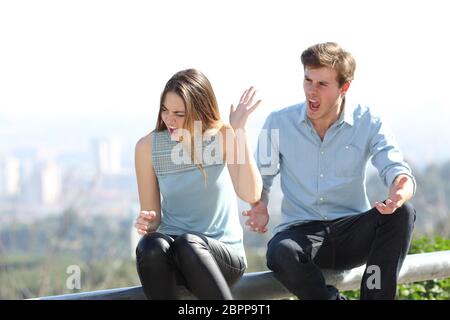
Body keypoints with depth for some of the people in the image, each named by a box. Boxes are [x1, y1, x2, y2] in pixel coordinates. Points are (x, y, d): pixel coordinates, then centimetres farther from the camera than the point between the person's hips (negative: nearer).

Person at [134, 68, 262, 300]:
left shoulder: (223, 137, -5)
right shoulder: (148, 146, 1)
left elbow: (251, 195, -21)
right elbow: (151, 216, 8)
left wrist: (239, 131, -22)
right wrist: (147, 224, -16)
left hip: (223, 254, -2)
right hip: (171, 256, 2)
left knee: (188, 243, -35)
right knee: (150, 245, -33)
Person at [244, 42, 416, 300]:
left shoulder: (368, 123, 0)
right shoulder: (279, 123, 2)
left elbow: (397, 170, -11)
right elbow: (261, 179, 11)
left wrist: (400, 193, -37)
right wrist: (260, 208, -14)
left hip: (352, 234, 1)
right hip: (300, 229, -1)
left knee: (402, 212, -30)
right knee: (281, 254, -38)